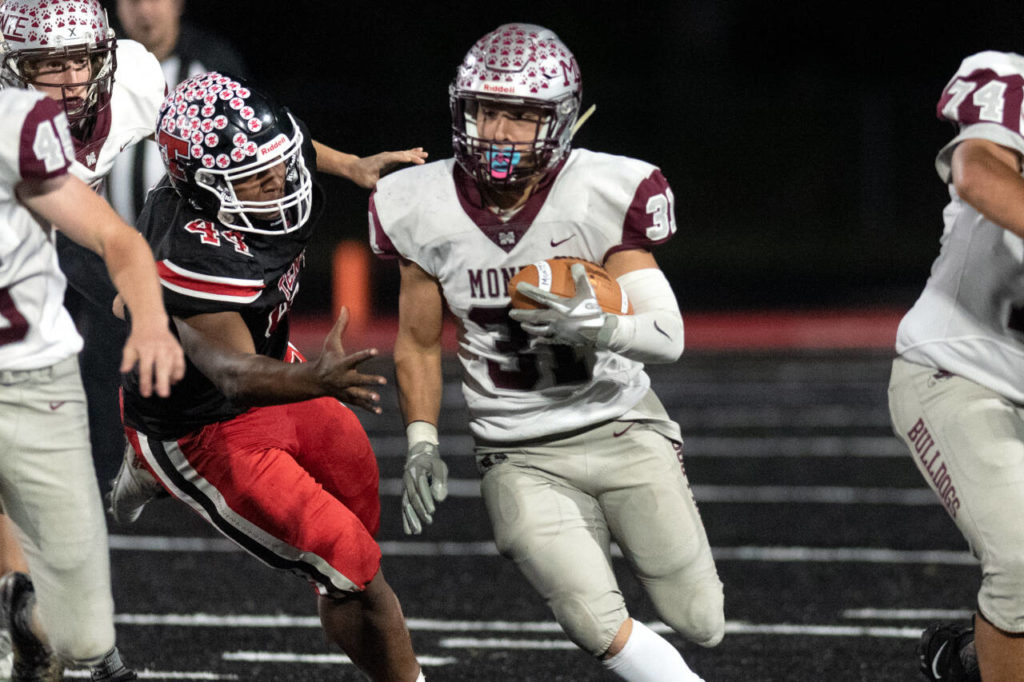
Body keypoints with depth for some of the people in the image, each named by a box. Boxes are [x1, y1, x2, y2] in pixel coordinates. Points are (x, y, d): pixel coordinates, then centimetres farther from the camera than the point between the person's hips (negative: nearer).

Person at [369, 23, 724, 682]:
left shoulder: (603, 196, -15)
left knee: (702, 625, 2)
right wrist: (422, 444, -1)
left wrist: (592, 325, -33)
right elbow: (419, 343, 9)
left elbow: (669, 338, -14)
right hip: (524, 459, 0)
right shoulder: (428, 211, -7)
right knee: (599, 627, -20)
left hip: (622, 431, 0)